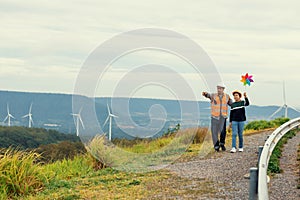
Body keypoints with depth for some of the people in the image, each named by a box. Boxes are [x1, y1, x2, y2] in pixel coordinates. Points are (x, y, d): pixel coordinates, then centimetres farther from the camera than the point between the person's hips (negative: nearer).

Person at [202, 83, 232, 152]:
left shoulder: (227, 96, 8)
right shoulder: (213, 95, 1)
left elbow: (231, 104, 19)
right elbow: (208, 95, -20)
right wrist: (205, 94, -42)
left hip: (223, 116, 1)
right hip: (215, 116, -1)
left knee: (223, 131, -9)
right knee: (214, 131, -2)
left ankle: (222, 143, 14)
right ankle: (216, 146, 11)